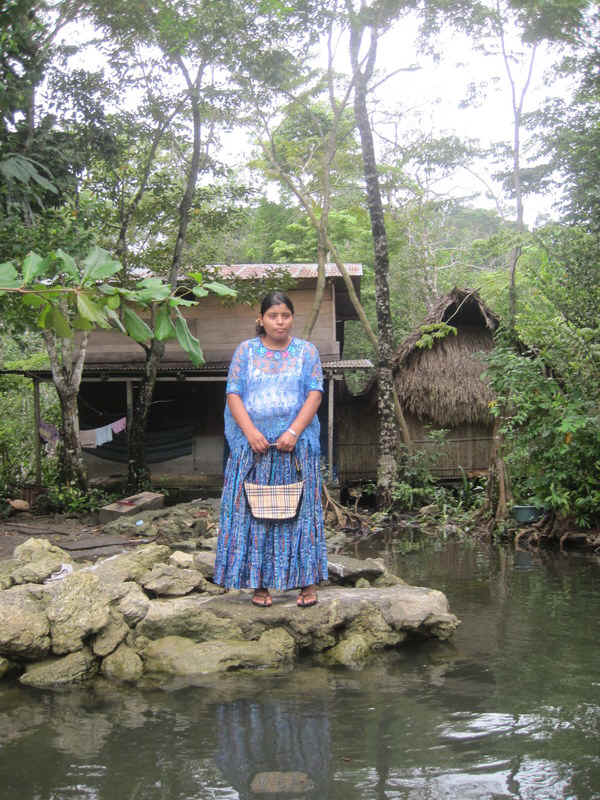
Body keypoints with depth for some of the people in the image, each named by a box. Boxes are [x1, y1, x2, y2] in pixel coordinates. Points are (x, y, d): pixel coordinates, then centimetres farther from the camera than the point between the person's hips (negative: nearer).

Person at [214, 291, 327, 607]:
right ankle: (259, 582, 8)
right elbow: (234, 394, 0)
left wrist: (294, 432, -15)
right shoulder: (245, 351, 7)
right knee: (254, 511, 1)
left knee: (300, 509, 1)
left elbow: (314, 393, -1)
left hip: (295, 444, 0)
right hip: (253, 445, 0)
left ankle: (307, 581, 6)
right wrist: (251, 433, -14)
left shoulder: (307, 351, 7)